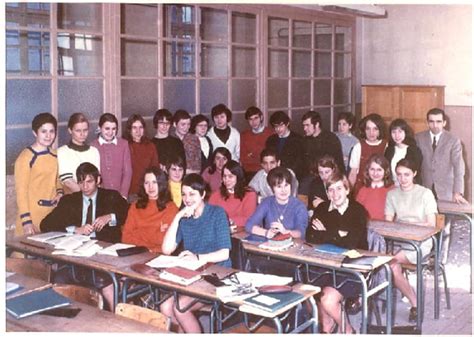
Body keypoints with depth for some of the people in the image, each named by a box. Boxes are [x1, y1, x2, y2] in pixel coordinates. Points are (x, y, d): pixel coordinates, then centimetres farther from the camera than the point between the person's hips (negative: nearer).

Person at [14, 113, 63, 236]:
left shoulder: (54, 155, 9)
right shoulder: (25, 157, -11)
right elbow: (21, 190, -11)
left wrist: (60, 192, 0)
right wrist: (26, 221, -16)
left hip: (53, 211, 6)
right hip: (33, 215, -6)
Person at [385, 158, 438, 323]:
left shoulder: (425, 193, 1)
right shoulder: (392, 194, 13)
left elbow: (431, 224, -4)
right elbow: (387, 222, 8)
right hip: (397, 240, 4)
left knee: (390, 261, -29)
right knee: (393, 267, -28)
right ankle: (415, 303, -12)